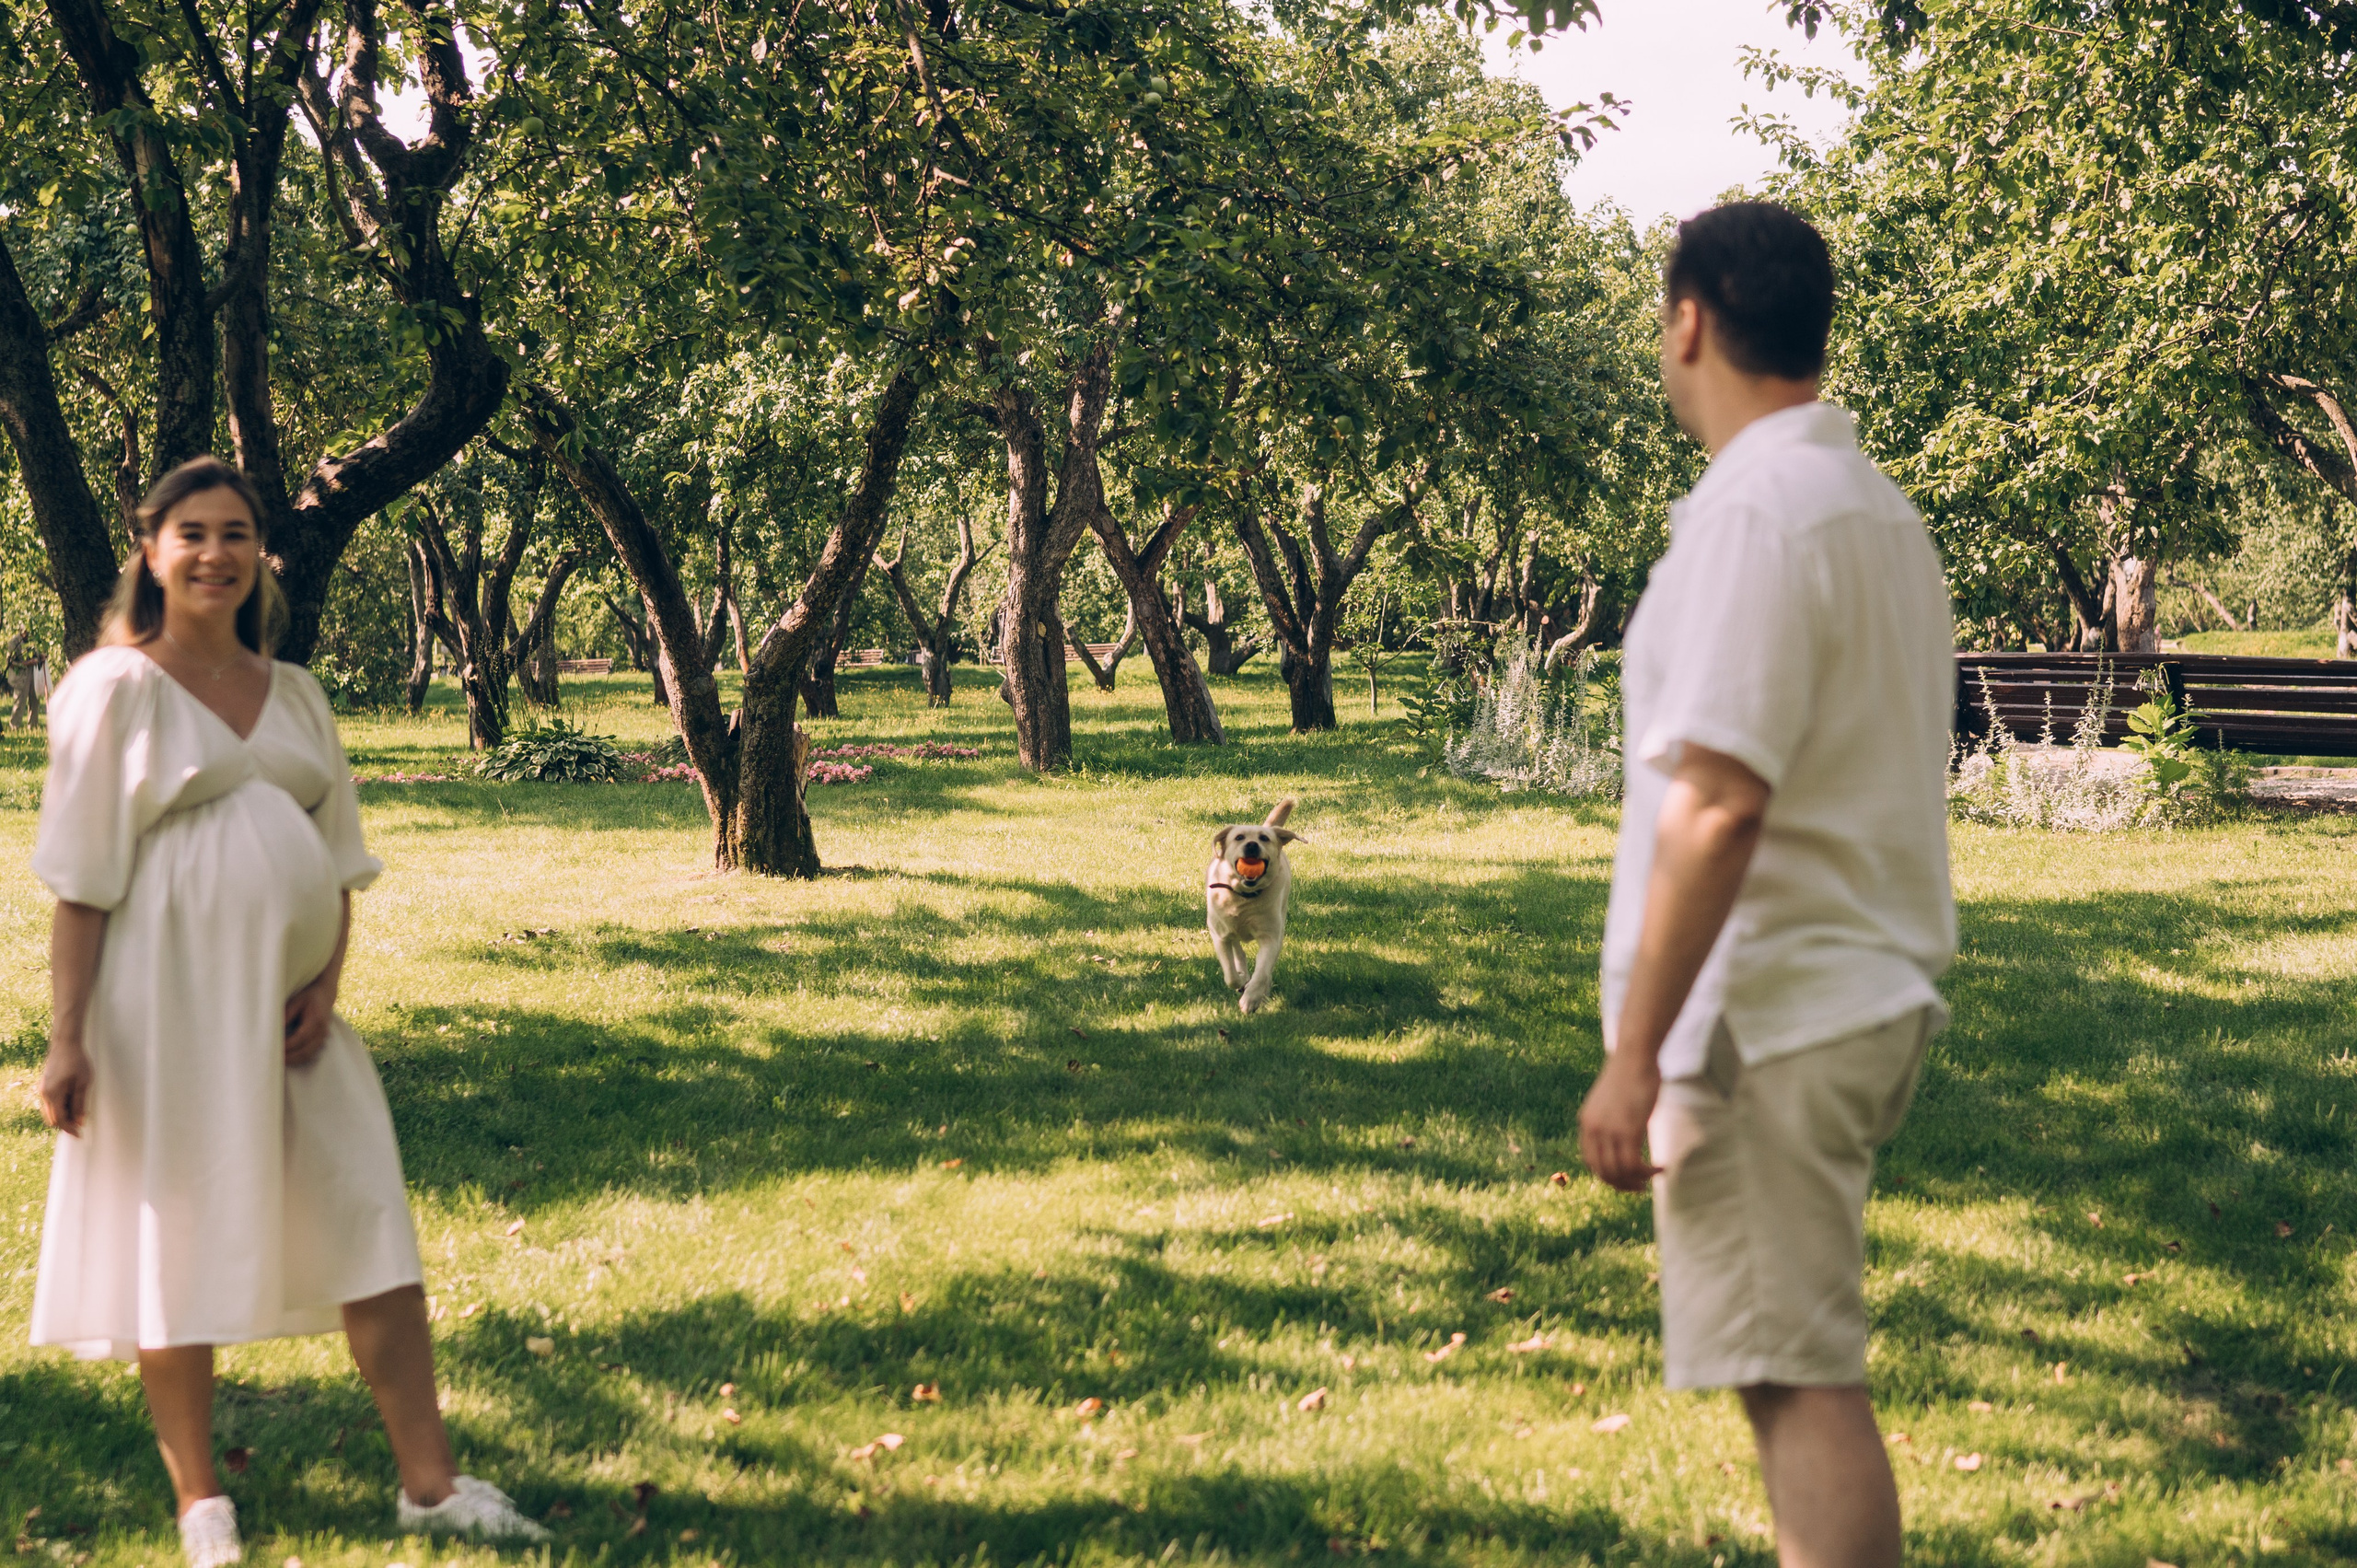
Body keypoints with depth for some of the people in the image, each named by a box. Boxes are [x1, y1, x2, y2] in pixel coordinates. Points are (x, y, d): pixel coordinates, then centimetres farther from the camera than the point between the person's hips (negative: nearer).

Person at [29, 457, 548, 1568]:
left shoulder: (293, 695, 12)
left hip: (290, 1007, 5)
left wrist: (326, 985, -2)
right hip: (170, 999, -5)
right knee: (177, 1237, 1)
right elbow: (80, 881, -7)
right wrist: (66, 1038, -13)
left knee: (372, 1220, 3)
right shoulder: (116, 688, -3)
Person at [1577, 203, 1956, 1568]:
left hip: (1768, 1025, -10)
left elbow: (1719, 803, -23)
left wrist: (1633, 1057, -21)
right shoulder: (1881, 508, 14)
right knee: (1799, 1364, 18)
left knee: (1802, 1380, -6)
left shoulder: (1757, 512, -16)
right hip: (1868, 995, 10)